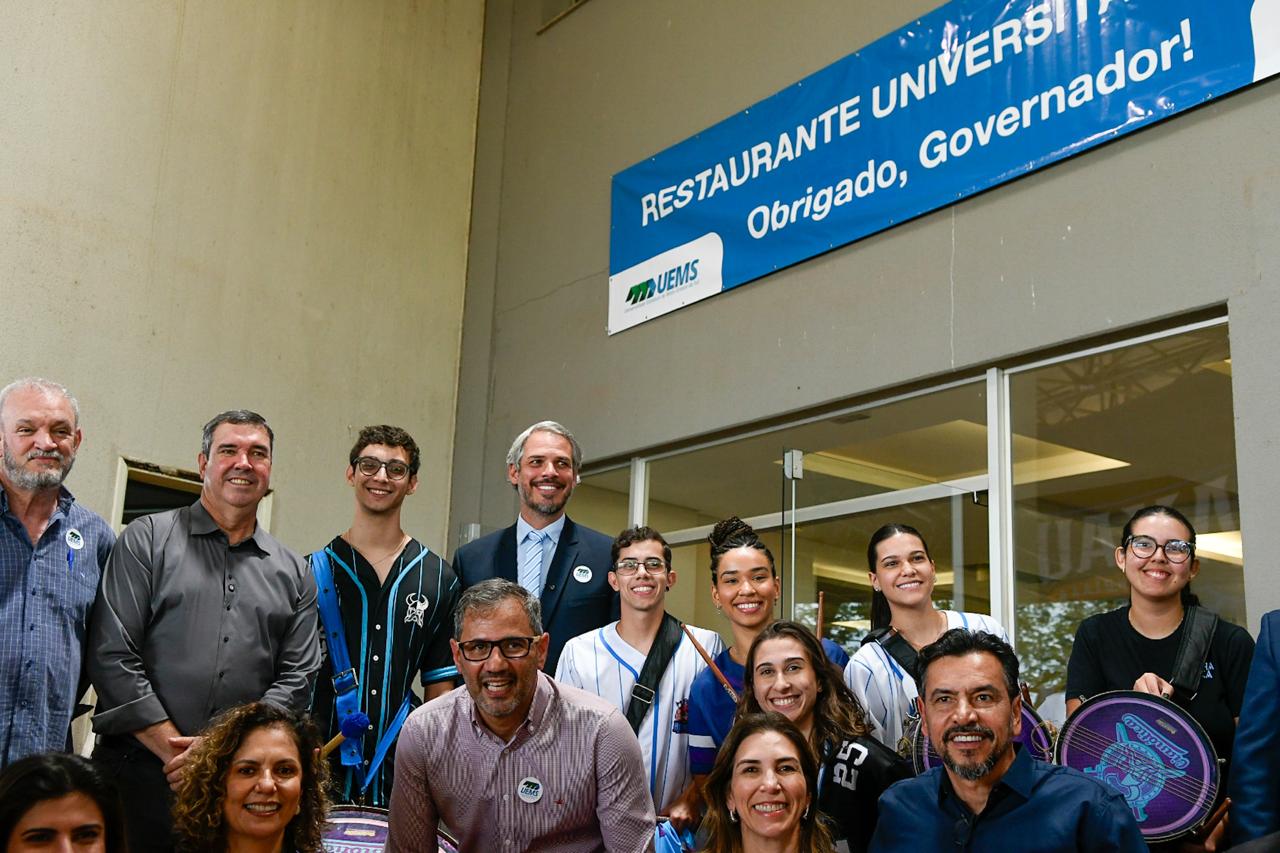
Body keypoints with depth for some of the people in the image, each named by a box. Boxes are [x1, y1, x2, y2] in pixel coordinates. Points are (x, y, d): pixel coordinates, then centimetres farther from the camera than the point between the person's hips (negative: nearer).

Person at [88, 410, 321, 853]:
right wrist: (175, 751, -10)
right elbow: (112, 657, -5)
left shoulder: (293, 573, 11)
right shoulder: (147, 539, 3)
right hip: (140, 773, -2)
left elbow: (296, 679, 6)